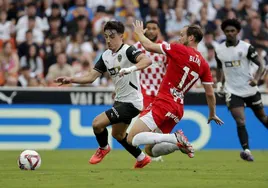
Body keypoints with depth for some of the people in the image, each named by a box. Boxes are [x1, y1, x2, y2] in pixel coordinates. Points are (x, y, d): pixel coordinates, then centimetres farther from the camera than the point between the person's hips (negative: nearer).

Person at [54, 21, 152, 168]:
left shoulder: (128, 51, -17)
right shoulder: (106, 56, 6)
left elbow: (147, 60, -35)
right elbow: (91, 77, 3)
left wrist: (130, 69, -50)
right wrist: (70, 79, -10)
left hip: (131, 102, -9)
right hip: (120, 100, 9)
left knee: (97, 123, -13)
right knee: (117, 134, 22)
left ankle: (103, 148, 17)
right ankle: (142, 159, 39)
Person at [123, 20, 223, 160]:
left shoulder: (179, 49, -7)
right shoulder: (203, 65, 10)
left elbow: (149, 46, -3)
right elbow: (210, 93, 14)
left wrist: (139, 32, 17)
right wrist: (212, 115, 29)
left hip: (163, 104, -8)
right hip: (178, 110, 8)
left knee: (132, 139, -12)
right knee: (151, 151, 16)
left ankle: (176, 139, -22)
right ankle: (179, 142, -7)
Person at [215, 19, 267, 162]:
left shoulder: (246, 47, -9)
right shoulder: (219, 50, 1)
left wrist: (256, 79, -23)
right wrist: (219, 82, 5)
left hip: (250, 89, -1)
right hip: (232, 91, 1)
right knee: (240, 122, -16)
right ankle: (246, 150, -18)